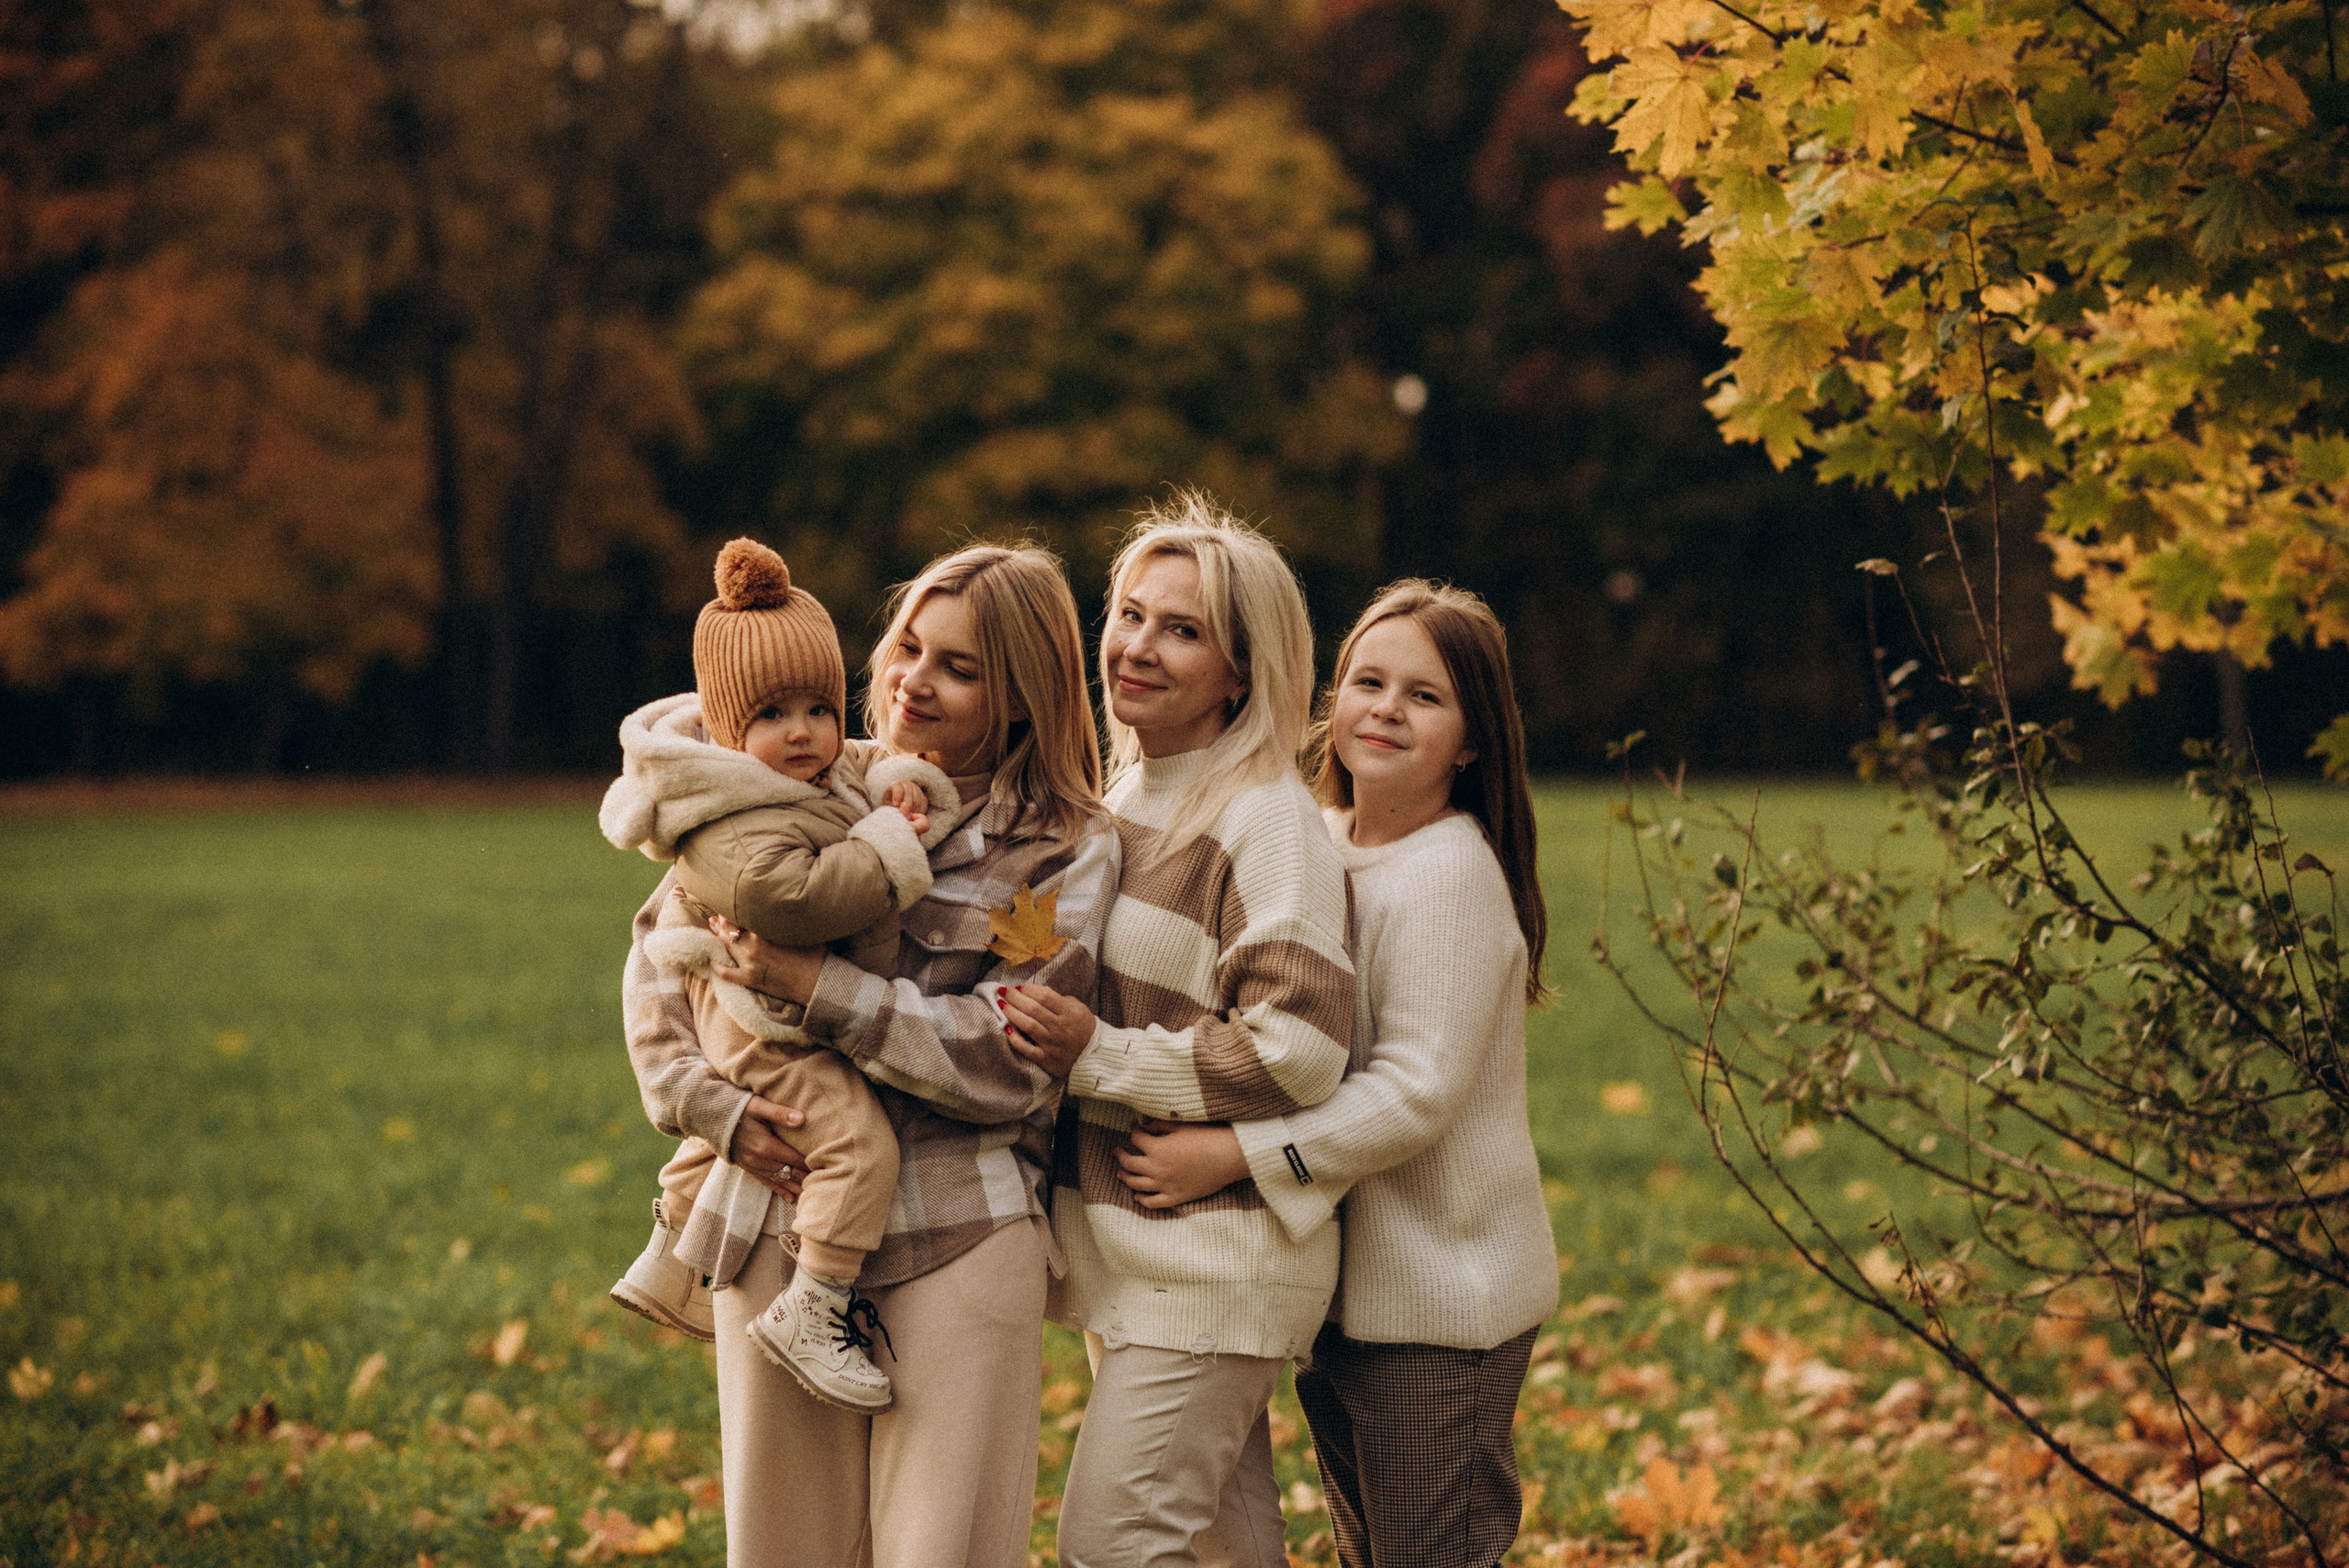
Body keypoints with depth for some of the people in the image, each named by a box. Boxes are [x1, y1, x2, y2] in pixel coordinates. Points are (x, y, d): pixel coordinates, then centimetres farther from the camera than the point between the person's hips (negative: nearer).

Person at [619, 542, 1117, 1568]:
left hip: (959, 1241, -3)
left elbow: (1007, 1062, -9)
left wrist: (818, 986, -17)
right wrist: (710, 1102, -4)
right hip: (778, 1216, 3)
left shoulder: (1069, 851, 0)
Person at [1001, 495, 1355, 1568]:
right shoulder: (1125, 797, 12)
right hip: (1126, 1250, 9)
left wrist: (1097, 1057, -20)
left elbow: (1296, 1053, -21)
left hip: (1215, 1264, -9)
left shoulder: (1266, 821, -14)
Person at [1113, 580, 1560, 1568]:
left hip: (1443, 1295, -8)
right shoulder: (1318, 844, 7)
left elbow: (1416, 1093, -23)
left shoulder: (1450, 875, -18)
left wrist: (1234, 1154, -25)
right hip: (1348, 1281, 9)